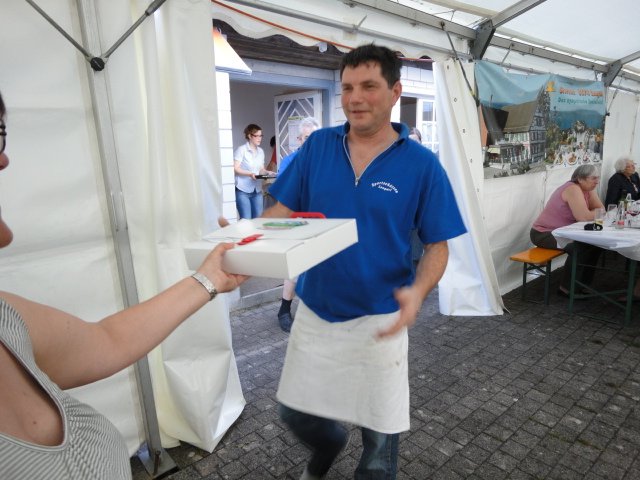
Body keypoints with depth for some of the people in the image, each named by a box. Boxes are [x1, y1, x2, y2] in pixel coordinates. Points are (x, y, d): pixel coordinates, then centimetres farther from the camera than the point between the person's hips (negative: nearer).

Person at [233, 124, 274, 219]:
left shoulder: (261, 151, 12)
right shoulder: (241, 150, -7)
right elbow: (235, 168, -12)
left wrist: (267, 172, -6)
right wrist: (250, 174, -23)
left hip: (257, 190, 6)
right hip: (243, 190, -6)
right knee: (246, 219, -6)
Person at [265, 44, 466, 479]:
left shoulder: (422, 165, -10)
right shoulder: (317, 146, -3)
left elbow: (438, 246, -7)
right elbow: (284, 212, -1)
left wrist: (417, 292, -27)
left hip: (377, 320, -2)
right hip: (314, 312, 3)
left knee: (380, 435, 15)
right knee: (296, 412, 20)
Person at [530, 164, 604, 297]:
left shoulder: (587, 188, 5)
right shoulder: (573, 189, -23)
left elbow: (601, 209, 3)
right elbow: (584, 217, -30)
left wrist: (592, 213, -17)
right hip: (544, 233, -9)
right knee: (578, 248, -27)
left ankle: (583, 283, 13)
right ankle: (566, 288, -10)